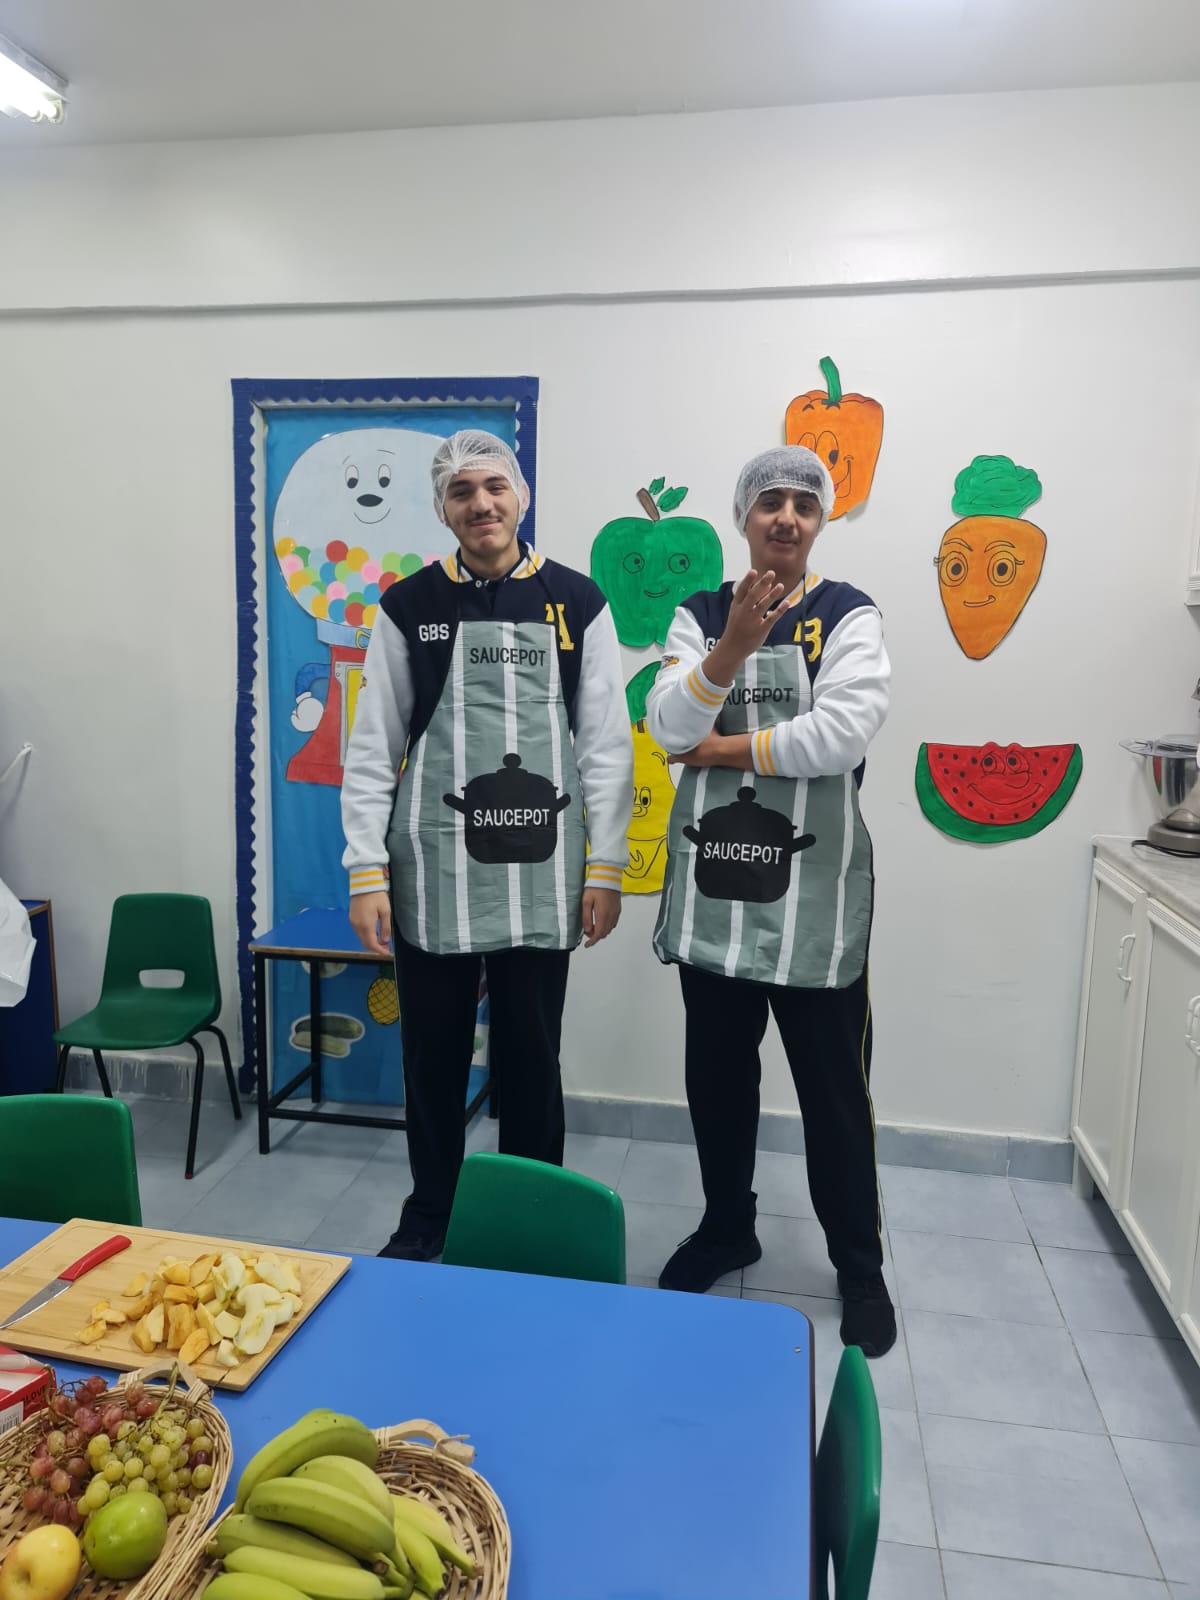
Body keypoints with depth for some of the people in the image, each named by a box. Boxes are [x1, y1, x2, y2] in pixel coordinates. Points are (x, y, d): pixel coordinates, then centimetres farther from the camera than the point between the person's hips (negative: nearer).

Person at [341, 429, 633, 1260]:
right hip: (432, 871, 1)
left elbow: (607, 745, 1)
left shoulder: (577, 602, 1)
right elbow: (373, 750, 3)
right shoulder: (408, 607, 3)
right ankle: (426, 1221, 34)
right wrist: (367, 872, -3)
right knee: (434, 1057, 13)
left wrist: (605, 867, -2)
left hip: (539, 874, 0)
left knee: (531, 1058, 12)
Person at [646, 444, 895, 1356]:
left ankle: (860, 1265, 28)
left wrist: (725, 748, -10)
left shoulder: (850, 617, -3)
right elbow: (669, 725, -8)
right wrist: (731, 649, -23)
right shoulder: (702, 615, 6)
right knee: (717, 1075, 16)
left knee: (834, 1088, 7)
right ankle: (727, 1230, 38)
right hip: (713, 884, 3)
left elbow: (845, 732, -18)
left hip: (812, 891, -3)